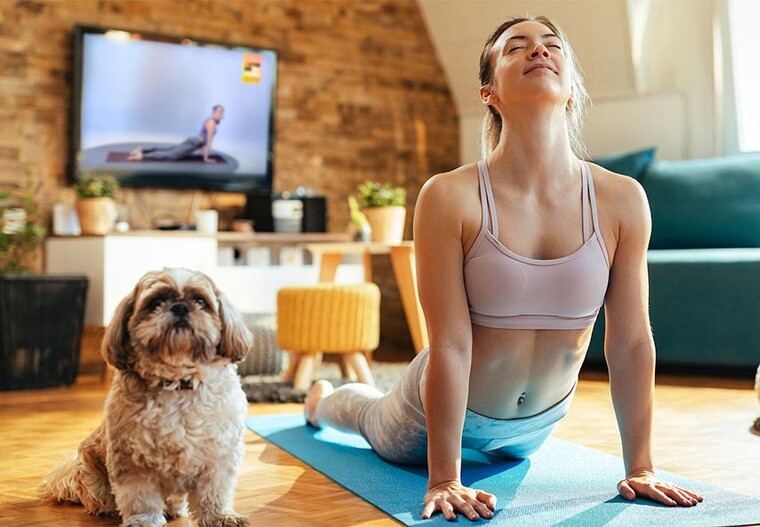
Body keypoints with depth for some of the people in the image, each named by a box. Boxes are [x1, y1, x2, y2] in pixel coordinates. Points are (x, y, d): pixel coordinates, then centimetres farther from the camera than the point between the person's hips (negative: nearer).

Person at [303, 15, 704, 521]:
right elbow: (451, 345, -28)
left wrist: (640, 468, -11)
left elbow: (632, 341, -15)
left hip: (540, 420, 3)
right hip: (454, 408, -3)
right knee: (379, 420, 31)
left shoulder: (622, 200, -21)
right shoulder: (450, 197, -29)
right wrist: (444, 479, -24)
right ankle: (325, 399, 63)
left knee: (511, 455, 38)